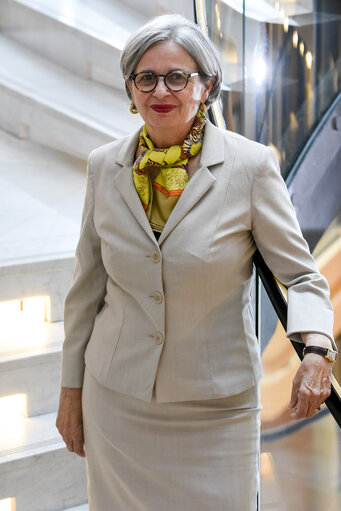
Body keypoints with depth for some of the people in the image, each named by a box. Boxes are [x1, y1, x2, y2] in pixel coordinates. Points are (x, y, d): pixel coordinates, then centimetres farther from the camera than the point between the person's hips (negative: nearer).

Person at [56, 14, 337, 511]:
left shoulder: (251, 165, -9)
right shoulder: (105, 166, 0)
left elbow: (301, 273, -5)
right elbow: (88, 285, 7)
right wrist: (71, 390, 9)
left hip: (215, 408, -2)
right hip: (117, 403, 3)